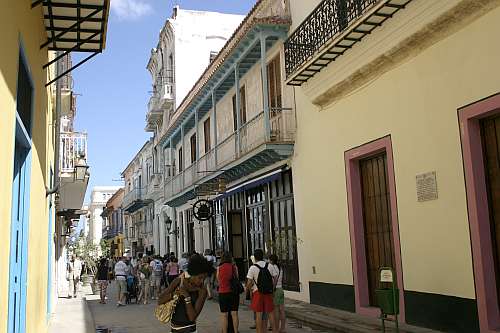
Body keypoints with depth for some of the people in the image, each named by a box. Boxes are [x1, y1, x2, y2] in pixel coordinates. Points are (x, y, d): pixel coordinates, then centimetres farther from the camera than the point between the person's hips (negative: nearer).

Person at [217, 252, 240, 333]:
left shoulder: (219, 268, -2)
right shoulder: (234, 267, -1)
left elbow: (218, 280, 6)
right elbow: (237, 278, 6)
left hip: (223, 292, -1)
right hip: (234, 292, 1)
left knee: (224, 315, 5)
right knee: (234, 314, 7)